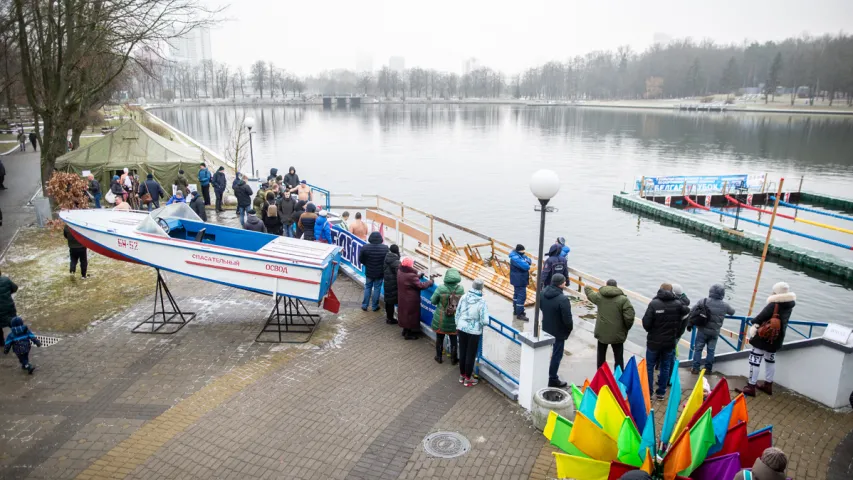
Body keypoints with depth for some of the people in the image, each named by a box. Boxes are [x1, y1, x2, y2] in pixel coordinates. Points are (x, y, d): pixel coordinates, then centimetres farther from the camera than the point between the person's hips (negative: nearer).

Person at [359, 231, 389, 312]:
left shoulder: (365, 247, -15)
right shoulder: (385, 248, -15)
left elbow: (360, 260, -7)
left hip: (369, 272, 1)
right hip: (380, 273, -1)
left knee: (367, 288, 18)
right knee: (377, 289, 12)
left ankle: (364, 305, 23)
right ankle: (375, 306, 21)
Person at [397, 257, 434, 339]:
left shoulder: (400, 271, -6)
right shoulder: (411, 276, -32)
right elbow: (421, 285, -25)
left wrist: (418, 275, 6)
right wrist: (430, 282, -11)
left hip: (402, 299, 8)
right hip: (411, 300, -8)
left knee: (404, 313, 23)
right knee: (411, 315, 9)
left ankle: (405, 330, 40)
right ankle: (409, 334, 22)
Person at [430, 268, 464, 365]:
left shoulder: (441, 288, -20)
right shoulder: (461, 289, -16)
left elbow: (433, 301, -9)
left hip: (440, 320, -1)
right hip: (454, 320, 1)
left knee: (439, 339, 20)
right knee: (454, 340, 18)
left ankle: (439, 357, 34)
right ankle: (453, 359, 30)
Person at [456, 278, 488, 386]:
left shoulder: (464, 297, -7)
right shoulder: (482, 301, -19)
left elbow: (457, 313, 2)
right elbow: (485, 320, -21)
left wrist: (457, 326, 16)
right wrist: (480, 321, 3)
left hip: (462, 328, 5)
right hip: (474, 331, -4)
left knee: (462, 352, 18)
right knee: (471, 354, 9)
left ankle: (462, 375, 33)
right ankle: (468, 378, 22)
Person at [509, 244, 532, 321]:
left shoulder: (520, 255, 8)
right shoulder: (515, 258, -24)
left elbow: (528, 260, 6)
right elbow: (525, 266, -31)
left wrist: (526, 261, -17)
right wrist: (527, 264, -9)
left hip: (519, 280, 11)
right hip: (519, 280, -11)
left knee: (517, 294, 21)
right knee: (522, 296, -9)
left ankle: (516, 310, 35)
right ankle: (519, 314, -6)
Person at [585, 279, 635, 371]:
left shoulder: (599, 296, -4)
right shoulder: (623, 299, -13)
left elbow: (589, 293, 18)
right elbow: (629, 316, -20)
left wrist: (586, 288, 41)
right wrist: (627, 328, -1)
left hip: (601, 332, 3)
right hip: (617, 334, -3)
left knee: (601, 356, 20)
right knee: (618, 358, 9)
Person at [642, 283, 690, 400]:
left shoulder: (654, 303, -15)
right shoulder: (678, 304, -5)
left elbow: (646, 323, -16)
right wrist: (676, 334, 6)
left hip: (654, 341, -2)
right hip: (670, 342, 3)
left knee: (649, 366, 11)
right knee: (665, 367, 16)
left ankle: (648, 392, 13)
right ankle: (661, 392, 22)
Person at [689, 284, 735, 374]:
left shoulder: (703, 301, -9)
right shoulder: (725, 305, -3)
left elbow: (692, 312, -9)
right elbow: (732, 312, 17)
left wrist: (689, 323, 1)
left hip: (703, 330, -1)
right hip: (715, 332, 1)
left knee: (698, 349, 6)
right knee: (711, 350, 11)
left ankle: (695, 368, 4)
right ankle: (708, 369, 16)